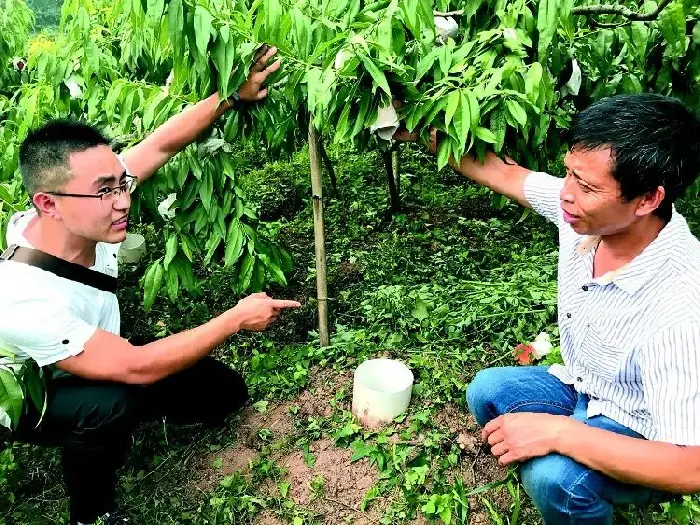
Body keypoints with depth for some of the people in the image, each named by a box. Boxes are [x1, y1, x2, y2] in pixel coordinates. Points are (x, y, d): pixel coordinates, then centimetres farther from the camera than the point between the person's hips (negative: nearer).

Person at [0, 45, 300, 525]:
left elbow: (160, 145, -17)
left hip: (92, 362, 6)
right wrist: (237, 319, -32)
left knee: (225, 392, 0)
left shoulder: (89, 206, -26)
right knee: (112, 406, -39)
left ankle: (121, 414, 23)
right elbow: (136, 367, -37)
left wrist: (233, 96, -23)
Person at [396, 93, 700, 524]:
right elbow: (506, 173, -2)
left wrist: (556, 431, -39)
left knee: (552, 476, -31)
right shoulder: (586, 206, -19)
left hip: (644, 441, -6)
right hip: (583, 388, 7)